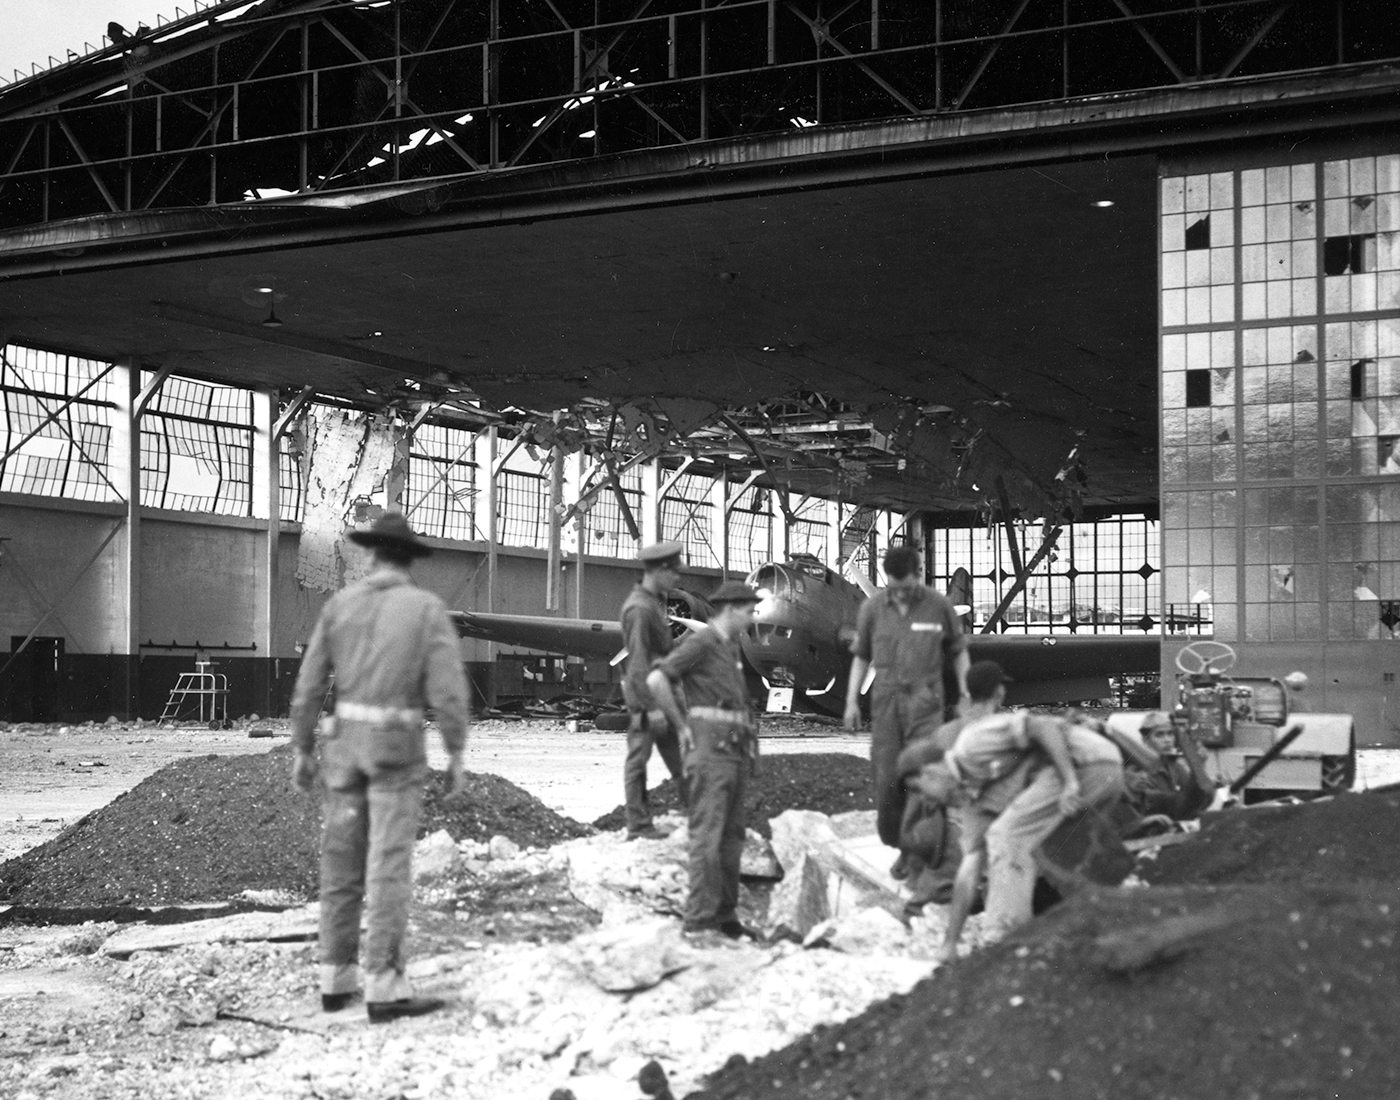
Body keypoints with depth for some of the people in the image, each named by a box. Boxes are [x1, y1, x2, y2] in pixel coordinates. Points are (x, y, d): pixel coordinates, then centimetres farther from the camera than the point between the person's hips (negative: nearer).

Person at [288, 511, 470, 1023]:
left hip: (346, 740, 4)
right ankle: (384, 988, -6)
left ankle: (336, 979, 16)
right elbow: (448, 688, -13)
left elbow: (310, 682, 4)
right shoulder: (428, 608, -6)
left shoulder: (340, 603, 4)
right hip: (397, 748, -4)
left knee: (342, 860, 12)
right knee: (388, 865, -5)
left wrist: (302, 750, 12)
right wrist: (457, 755, -4)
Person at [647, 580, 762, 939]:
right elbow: (656, 681, -19)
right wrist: (682, 727, -12)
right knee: (707, 833, -12)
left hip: (735, 747, 9)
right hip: (709, 748, -9)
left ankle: (725, 914, 14)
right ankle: (699, 919, -13)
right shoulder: (701, 641, -9)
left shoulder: (731, 646, 19)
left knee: (732, 835, 9)